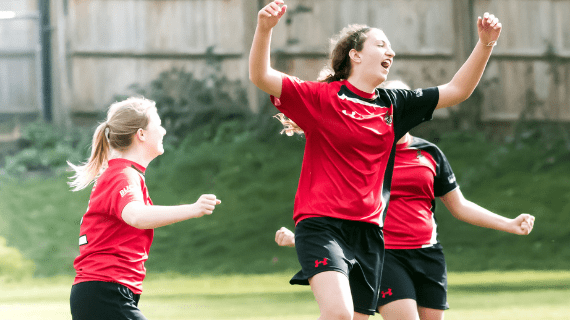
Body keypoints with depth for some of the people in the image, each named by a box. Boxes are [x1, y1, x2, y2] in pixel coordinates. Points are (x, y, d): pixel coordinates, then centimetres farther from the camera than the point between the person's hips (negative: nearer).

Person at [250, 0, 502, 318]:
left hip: (368, 231, 6)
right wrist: (264, 28, -27)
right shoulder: (322, 98, -2)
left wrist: (485, 43, 7)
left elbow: (457, 90, 18)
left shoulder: (393, 106, 14)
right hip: (321, 224, -6)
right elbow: (261, 77, -11)